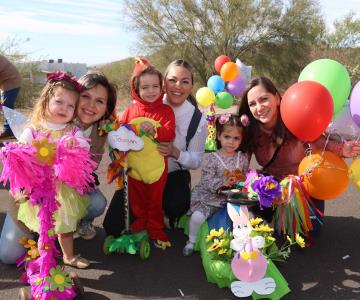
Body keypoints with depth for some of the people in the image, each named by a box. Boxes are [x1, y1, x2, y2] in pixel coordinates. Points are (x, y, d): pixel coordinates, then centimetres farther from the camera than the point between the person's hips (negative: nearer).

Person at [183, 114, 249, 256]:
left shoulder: (243, 158, 4)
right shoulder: (211, 158, -9)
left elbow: (246, 178, 10)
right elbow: (206, 181, -14)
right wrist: (223, 183, -29)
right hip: (210, 197, -3)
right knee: (197, 216, -21)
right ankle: (192, 241, 9)